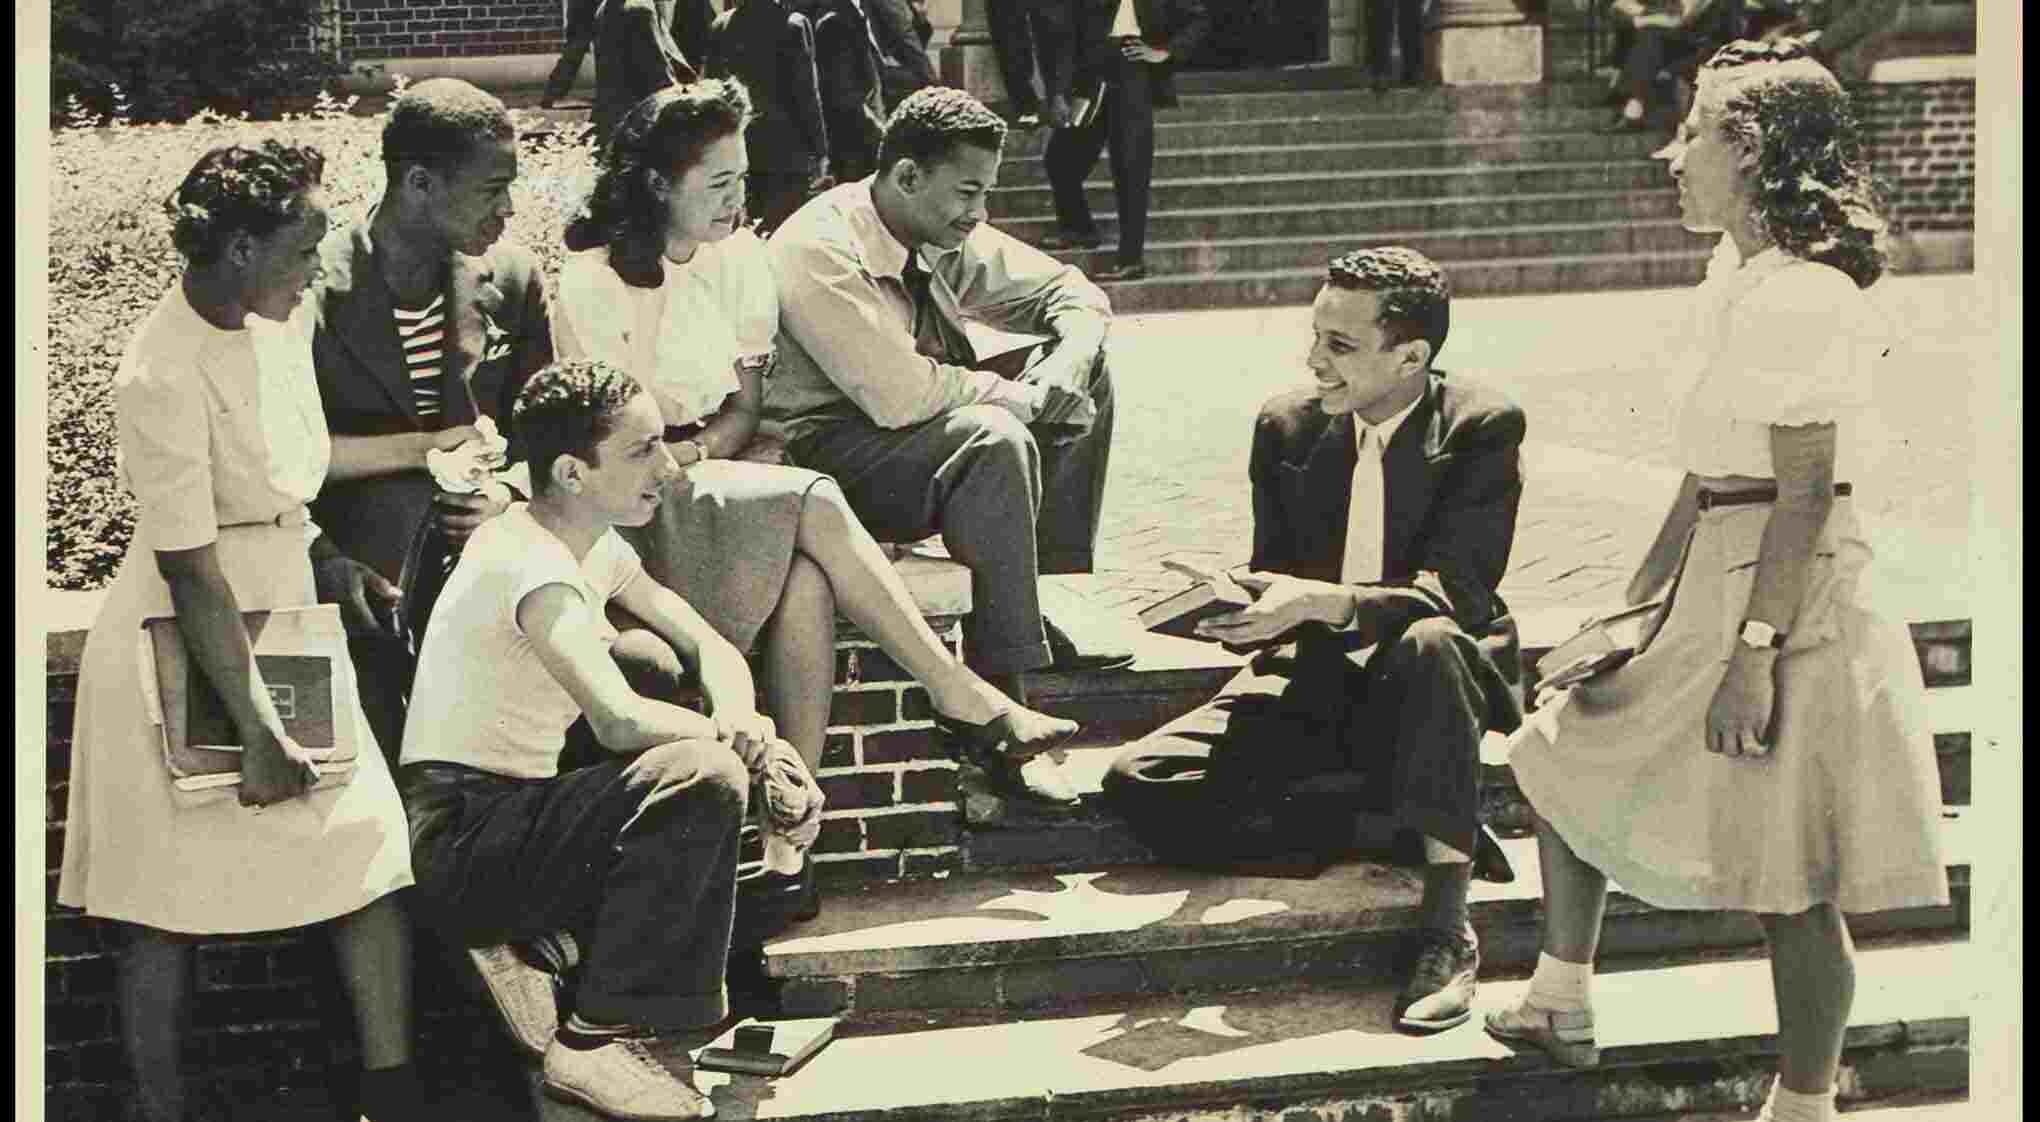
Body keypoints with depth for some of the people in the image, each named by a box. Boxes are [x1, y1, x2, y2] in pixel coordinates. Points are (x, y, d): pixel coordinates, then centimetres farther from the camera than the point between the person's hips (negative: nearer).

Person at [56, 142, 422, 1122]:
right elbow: (191, 571, -24)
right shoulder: (163, 376, -24)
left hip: (283, 626, 7)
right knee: (167, 909, 3)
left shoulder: (276, 323, 0)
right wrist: (255, 735, -22)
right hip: (188, 649, -7)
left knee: (370, 852, 0)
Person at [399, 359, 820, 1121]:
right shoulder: (528, 561, -19)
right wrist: (739, 740, -17)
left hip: (517, 815, 10)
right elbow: (619, 718, -32)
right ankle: (602, 1045, -18)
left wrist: (740, 723, -10)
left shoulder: (594, 543, 11)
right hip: (461, 847, -10)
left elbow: (712, 649, 12)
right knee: (705, 779, -25)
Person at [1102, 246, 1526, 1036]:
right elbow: (1275, 577, 10)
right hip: (1313, 677, 5)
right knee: (1140, 786, -17)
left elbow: (1456, 595, -22)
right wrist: (1236, 604, -16)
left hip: (1422, 681, -4)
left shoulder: (1481, 428, -11)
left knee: (1429, 643, -41)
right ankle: (1393, 827, -15)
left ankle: (1447, 929, -37)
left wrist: (1319, 602, -37)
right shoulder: (1288, 425, 4)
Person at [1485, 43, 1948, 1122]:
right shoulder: (1741, 286, 12)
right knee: (1568, 758, 19)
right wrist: (1636, 603, 21)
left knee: (1790, 881, -4)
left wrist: (1754, 651, -23)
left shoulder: (1797, 298, -18)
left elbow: (1805, 494, -21)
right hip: (1715, 593, 11)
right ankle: (1561, 1004, 28)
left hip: (1787, 606, -11)